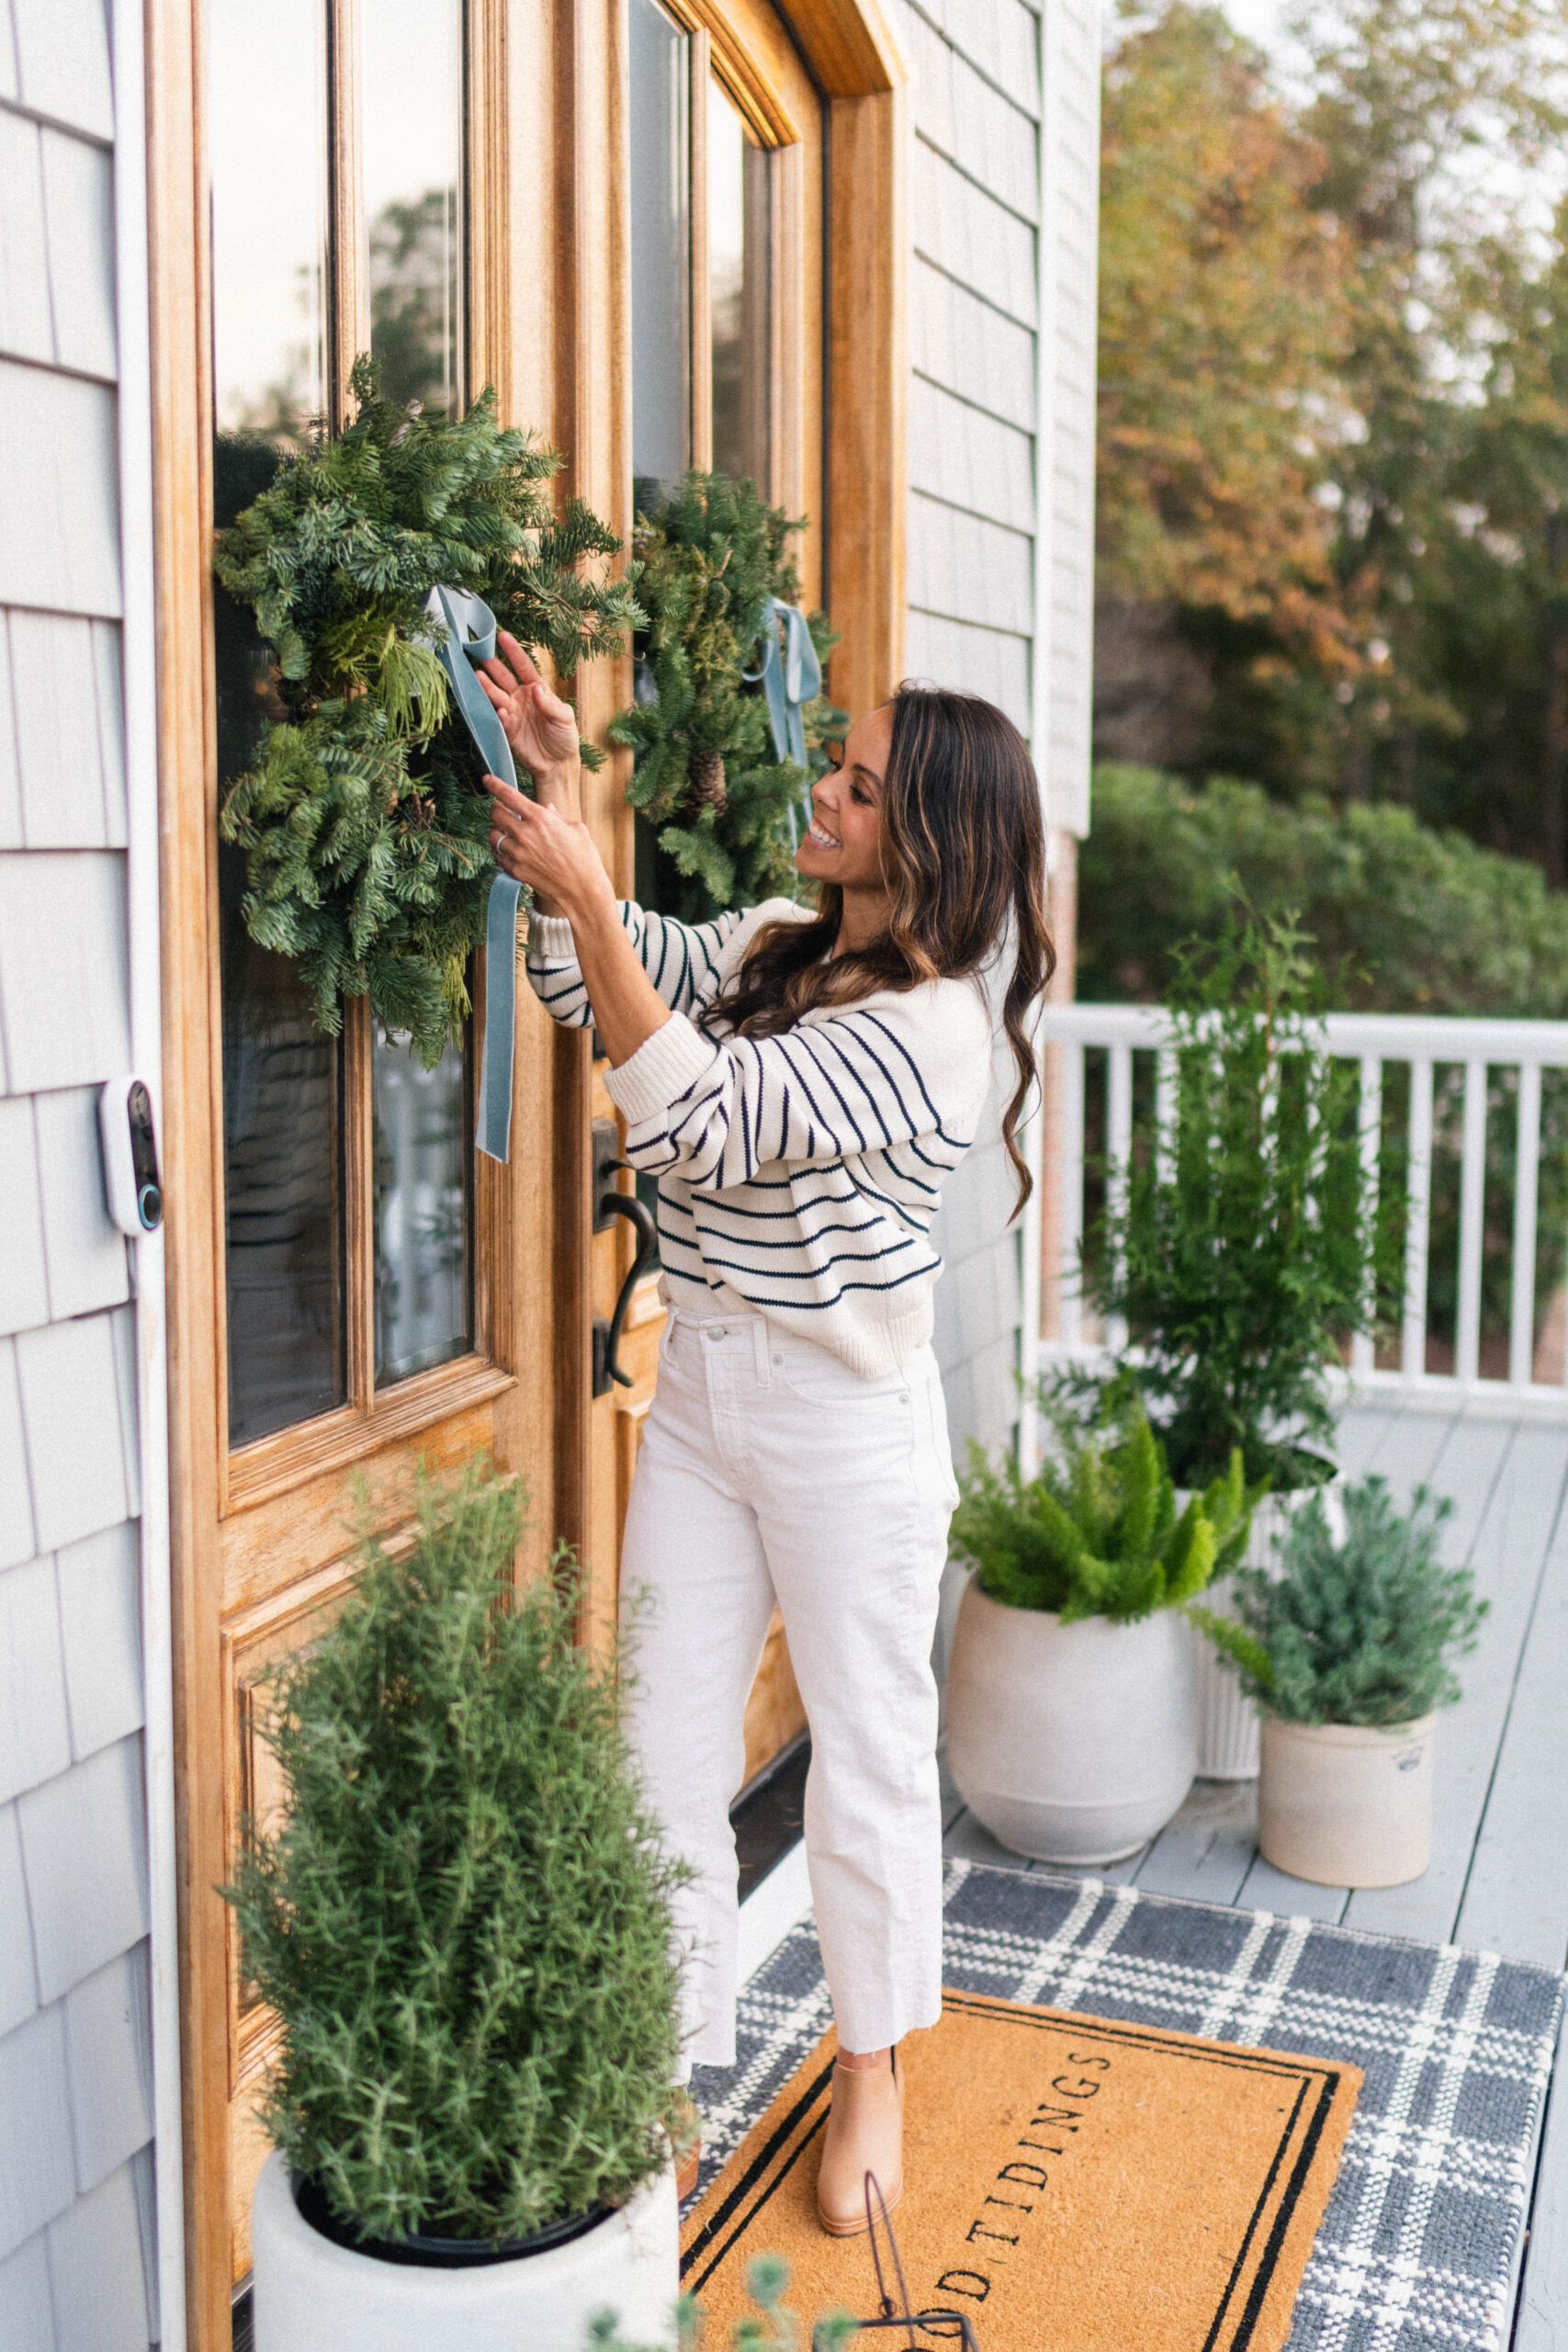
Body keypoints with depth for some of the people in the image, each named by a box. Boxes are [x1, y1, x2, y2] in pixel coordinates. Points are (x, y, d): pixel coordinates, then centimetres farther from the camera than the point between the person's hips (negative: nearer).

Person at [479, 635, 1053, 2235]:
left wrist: (584, 896, -27)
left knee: (866, 1750, 10)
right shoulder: (772, 945, 6)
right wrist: (553, 782, -3)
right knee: (665, 1743, 10)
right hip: (699, 1389, 7)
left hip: (847, 1422, -7)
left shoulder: (934, 1022, -19)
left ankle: (873, 2074, 31)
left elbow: (702, 1125, -26)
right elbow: (600, 986, 7)